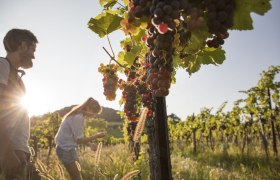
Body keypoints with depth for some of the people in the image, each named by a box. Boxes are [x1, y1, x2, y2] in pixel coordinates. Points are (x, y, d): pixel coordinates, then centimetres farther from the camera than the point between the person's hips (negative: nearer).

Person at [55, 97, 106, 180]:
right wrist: (97, 136, -14)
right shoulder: (78, 118, -23)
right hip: (66, 149, -10)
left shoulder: (79, 114, 6)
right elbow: (79, 140, -19)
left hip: (69, 148, 10)